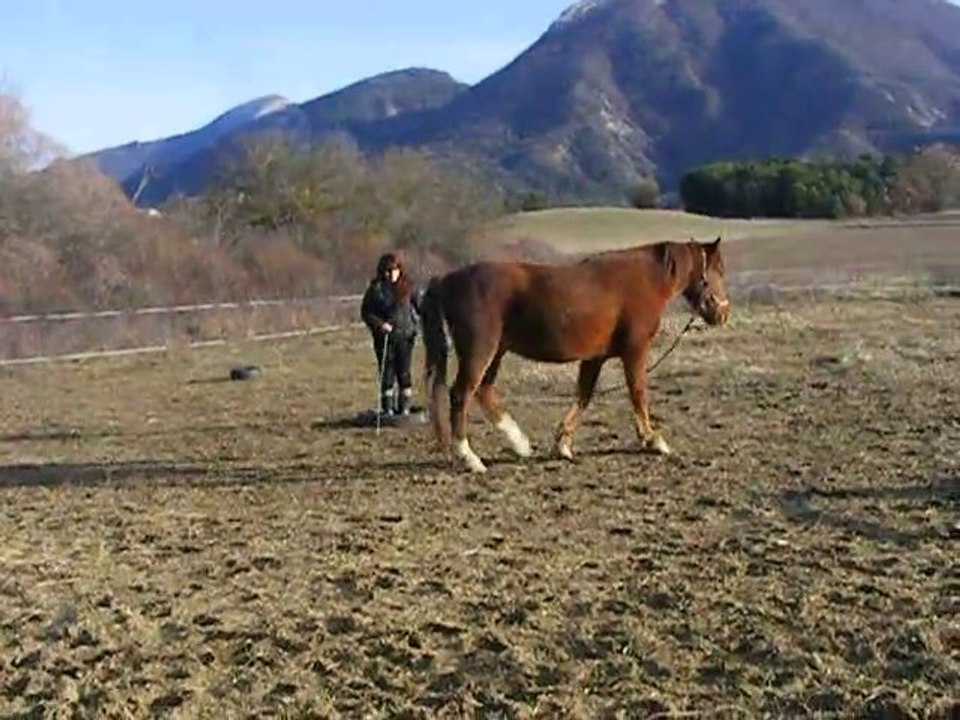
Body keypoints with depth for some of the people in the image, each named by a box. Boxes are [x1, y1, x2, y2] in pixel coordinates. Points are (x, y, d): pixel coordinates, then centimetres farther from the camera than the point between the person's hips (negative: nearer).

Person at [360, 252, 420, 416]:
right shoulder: (376, 289, -3)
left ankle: (405, 407, 9)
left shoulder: (407, 287, 3)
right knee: (387, 374, 3)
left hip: (405, 337, 1)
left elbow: (418, 308, 11)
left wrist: (416, 327, 0)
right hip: (384, 338, -1)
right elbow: (365, 312, -1)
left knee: (404, 373, 1)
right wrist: (379, 324, -14)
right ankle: (387, 408, 11)